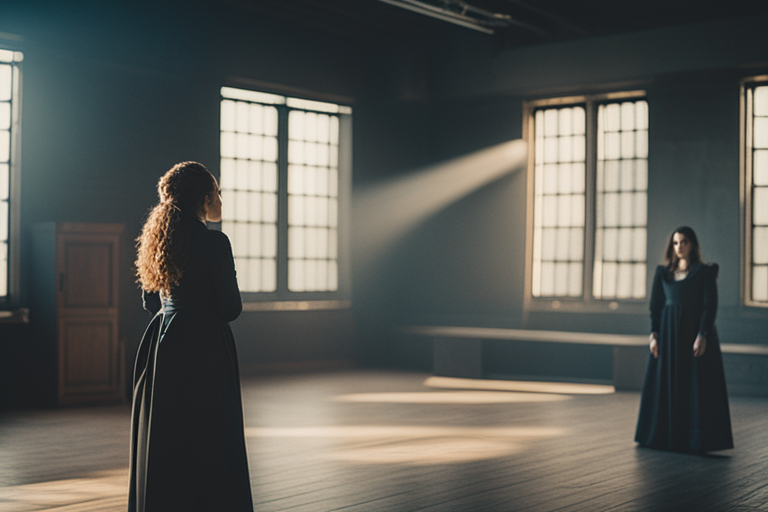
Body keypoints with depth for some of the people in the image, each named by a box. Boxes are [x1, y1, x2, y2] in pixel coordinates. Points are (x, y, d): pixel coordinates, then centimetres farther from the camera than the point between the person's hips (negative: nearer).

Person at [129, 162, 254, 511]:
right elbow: (230, 308, -13)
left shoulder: (155, 240, 7)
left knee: (161, 445, 13)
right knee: (209, 446, 0)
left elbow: (151, 303, 15)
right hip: (204, 349, -7)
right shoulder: (214, 242, -14)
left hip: (163, 344, 7)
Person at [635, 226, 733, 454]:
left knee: (697, 386, -4)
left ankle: (697, 439, 1)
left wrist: (702, 336, -18)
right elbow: (655, 305, 8)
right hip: (668, 332, 4)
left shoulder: (705, 272, -1)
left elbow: (710, 305, -8)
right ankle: (666, 435, 13)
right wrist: (654, 334, -3)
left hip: (695, 331, -4)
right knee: (666, 384, 4)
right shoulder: (663, 272, 10)